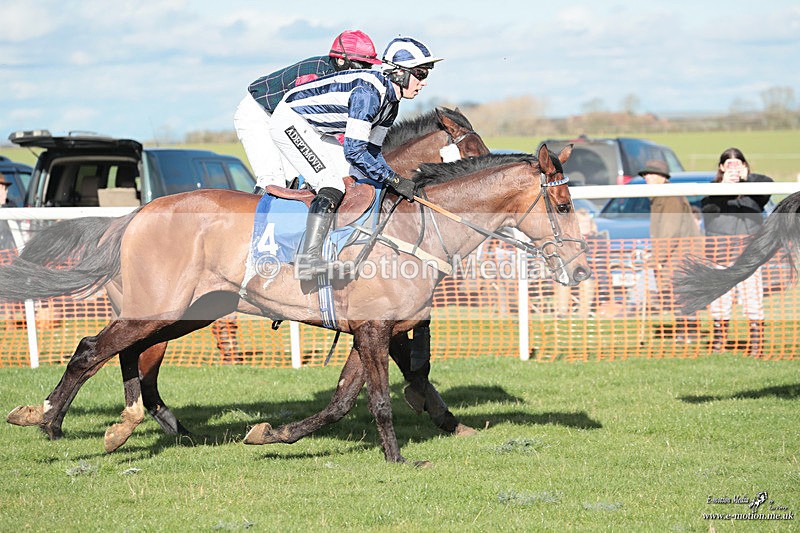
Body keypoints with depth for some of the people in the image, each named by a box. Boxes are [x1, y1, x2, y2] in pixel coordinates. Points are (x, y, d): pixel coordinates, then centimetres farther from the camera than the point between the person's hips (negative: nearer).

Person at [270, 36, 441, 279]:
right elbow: (354, 151, -30)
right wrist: (394, 180, -26)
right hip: (290, 121, -10)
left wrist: (393, 180, -1)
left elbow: (372, 150, 11)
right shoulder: (369, 92, -28)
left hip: (315, 131, 10)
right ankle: (308, 258, -28)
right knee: (332, 186, -22)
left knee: (357, 175, 8)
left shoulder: (390, 101, 2)